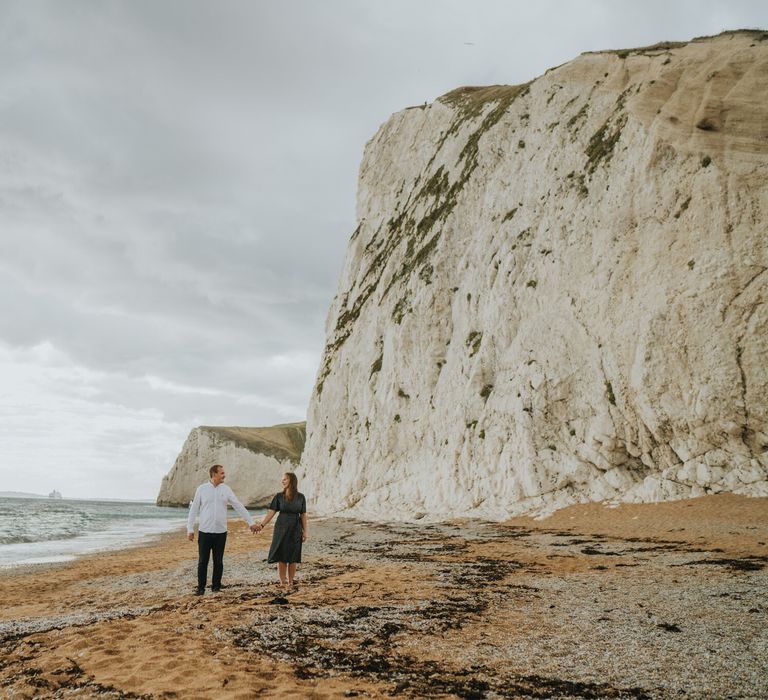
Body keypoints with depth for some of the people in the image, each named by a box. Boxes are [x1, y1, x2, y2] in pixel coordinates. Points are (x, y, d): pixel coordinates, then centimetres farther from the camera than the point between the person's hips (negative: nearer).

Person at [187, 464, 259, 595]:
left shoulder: (226, 489, 3)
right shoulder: (202, 489, -2)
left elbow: (239, 506, 4)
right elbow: (194, 510, 1)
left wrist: (251, 522, 1)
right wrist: (190, 529, -2)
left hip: (221, 532, 2)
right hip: (204, 532, -1)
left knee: (218, 561, 7)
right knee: (202, 561, 2)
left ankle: (216, 586, 19)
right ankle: (201, 587, 13)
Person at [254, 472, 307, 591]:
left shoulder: (300, 497, -1)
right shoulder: (279, 496, -2)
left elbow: (303, 515, 3)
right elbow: (271, 512, -6)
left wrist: (305, 531, 0)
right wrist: (262, 524, -18)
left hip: (295, 530, 0)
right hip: (281, 528, 0)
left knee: (293, 557, 5)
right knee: (281, 556, 1)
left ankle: (291, 582, 17)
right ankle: (283, 582, 11)